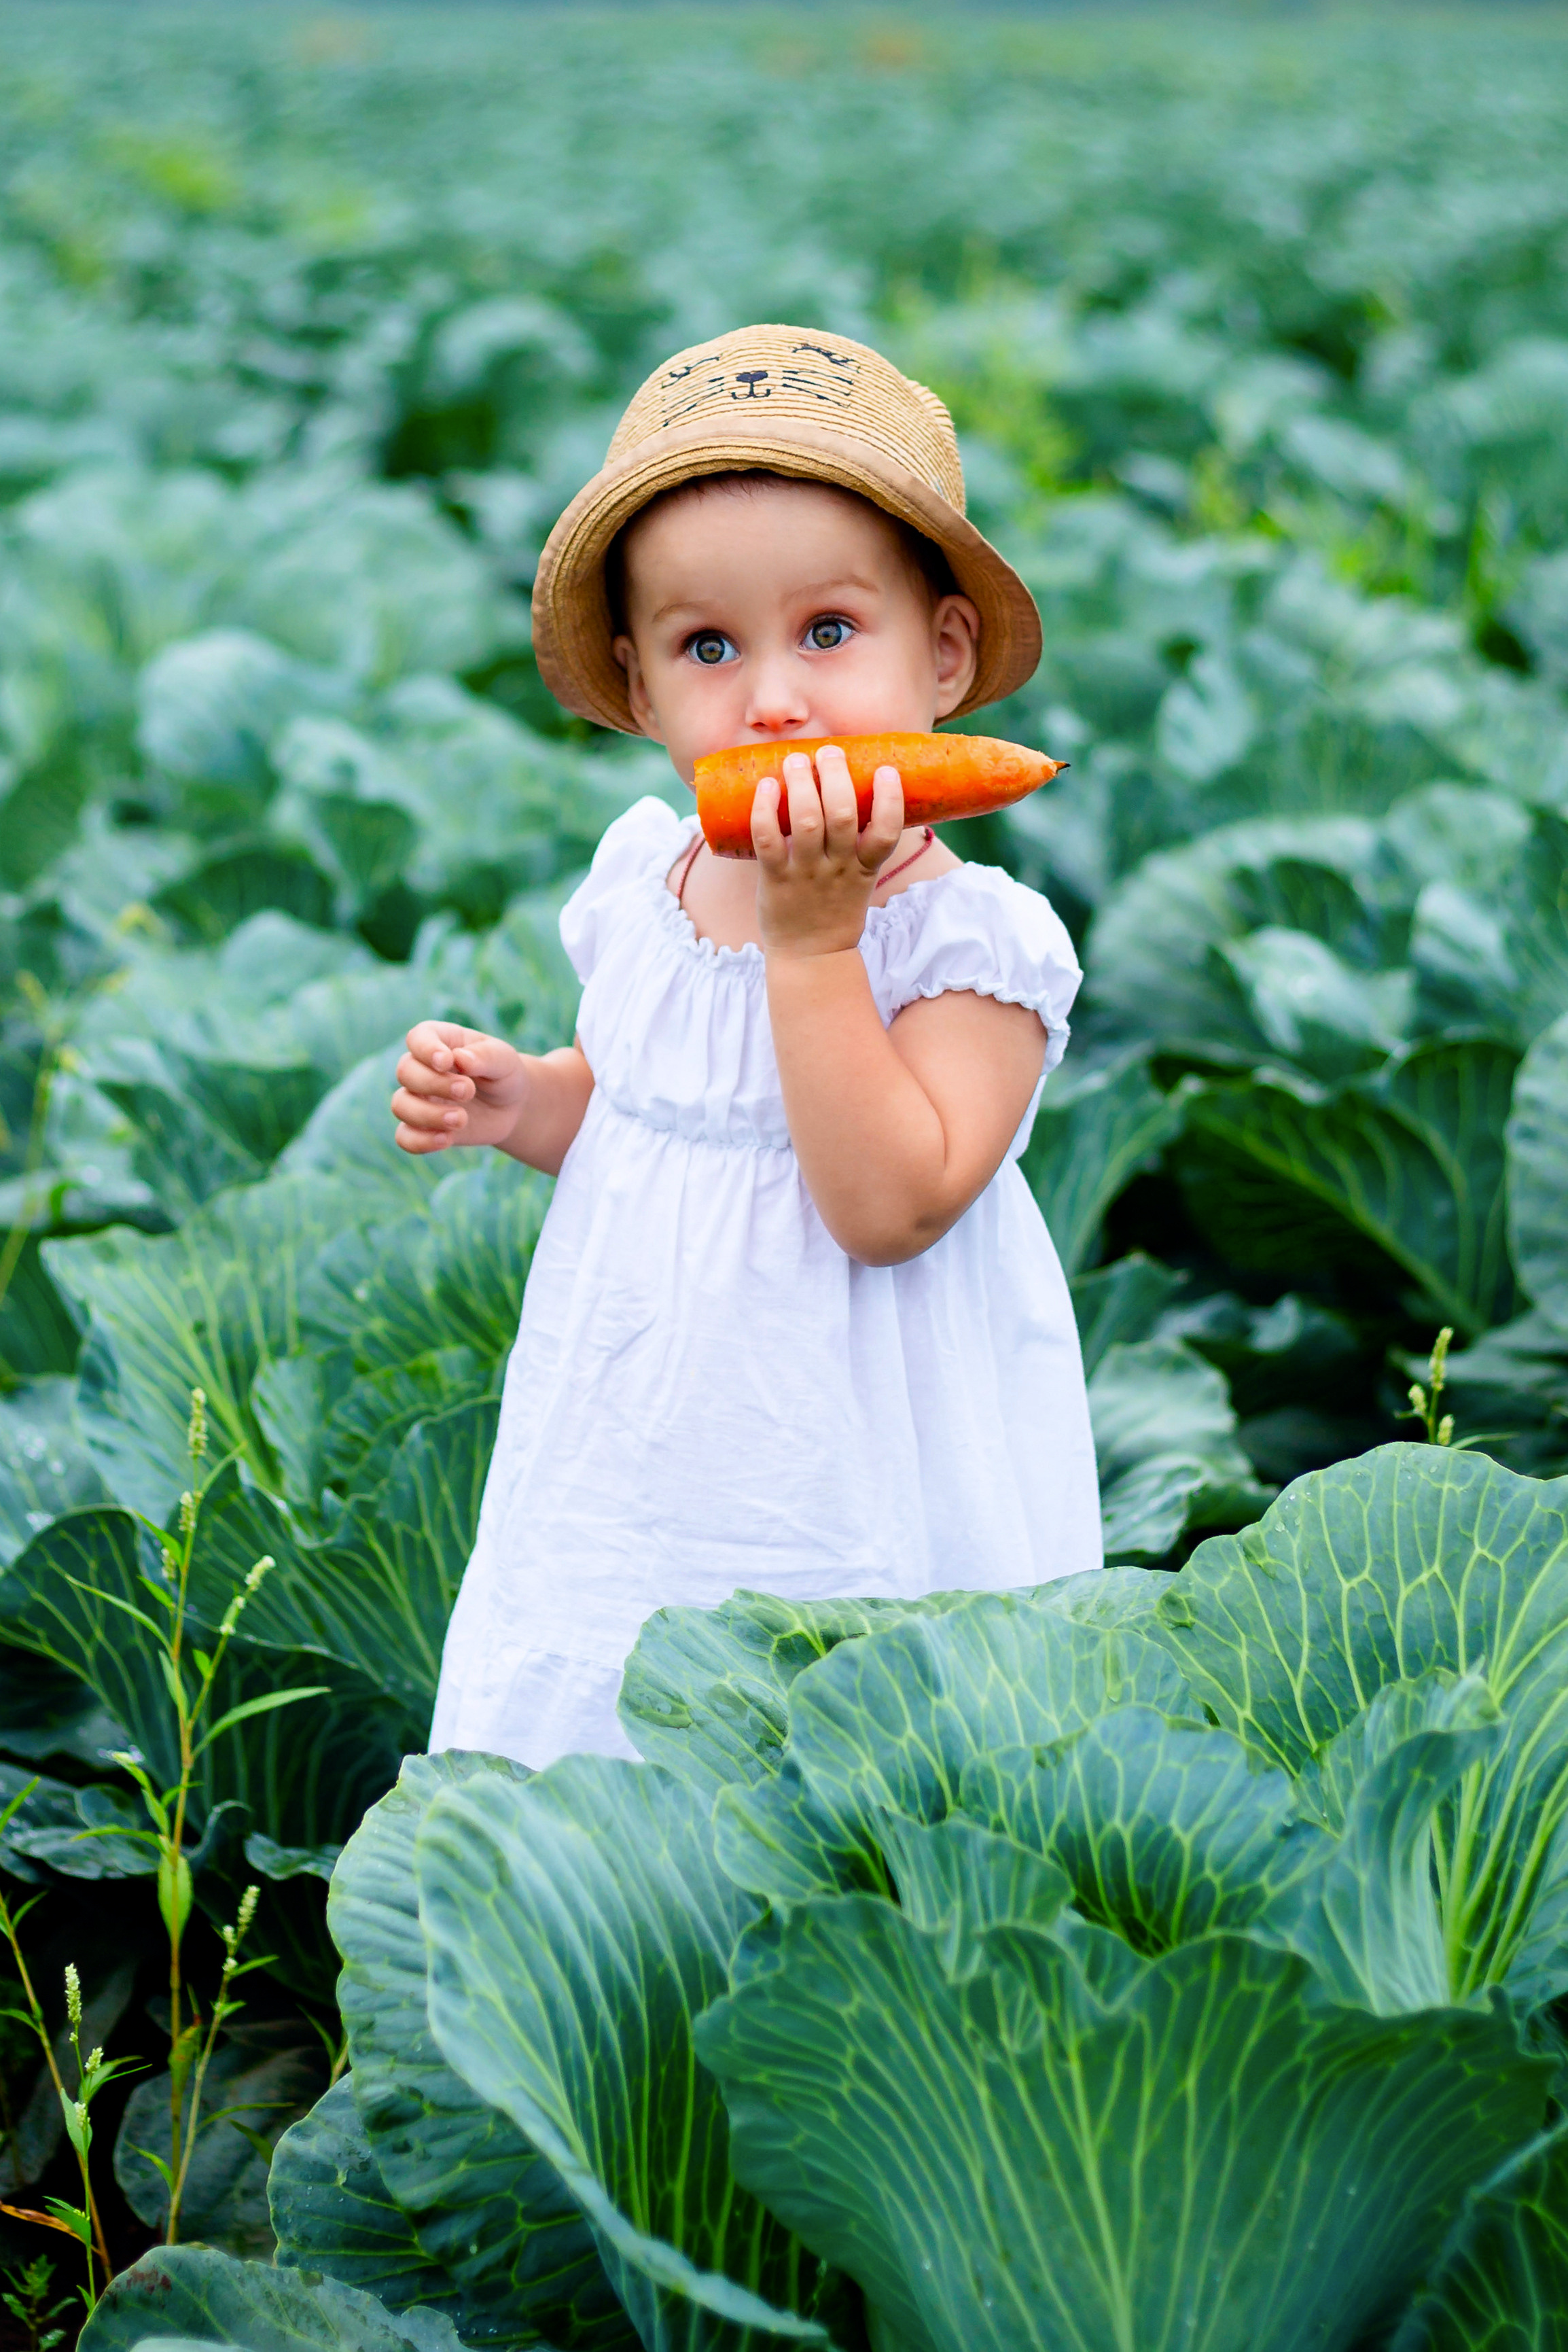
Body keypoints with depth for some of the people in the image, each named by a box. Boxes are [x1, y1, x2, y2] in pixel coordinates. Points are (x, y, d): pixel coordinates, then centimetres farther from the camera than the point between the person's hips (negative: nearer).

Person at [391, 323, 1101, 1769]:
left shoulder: (970, 935, -16)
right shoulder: (643, 882, 2)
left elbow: (890, 1203, -27)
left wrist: (812, 934, -28)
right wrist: (519, 1102, -2)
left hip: (851, 1511, -5)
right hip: (630, 1478, 5)